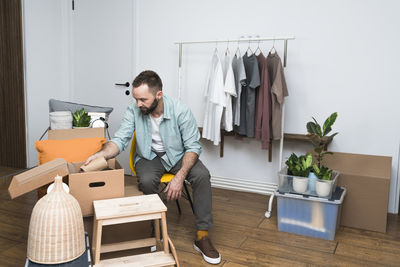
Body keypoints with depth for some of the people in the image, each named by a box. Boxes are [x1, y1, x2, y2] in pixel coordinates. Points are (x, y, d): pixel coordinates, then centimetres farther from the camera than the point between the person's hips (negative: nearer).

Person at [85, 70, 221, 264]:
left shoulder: (180, 110, -22)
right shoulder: (134, 111, -15)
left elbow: (193, 146, -20)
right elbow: (120, 139, -16)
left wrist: (180, 176, -33)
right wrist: (101, 154, -39)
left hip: (177, 154, -1)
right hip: (149, 156, 1)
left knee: (201, 175, -28)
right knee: (147, 181, -33)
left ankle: (202, 236, -18)